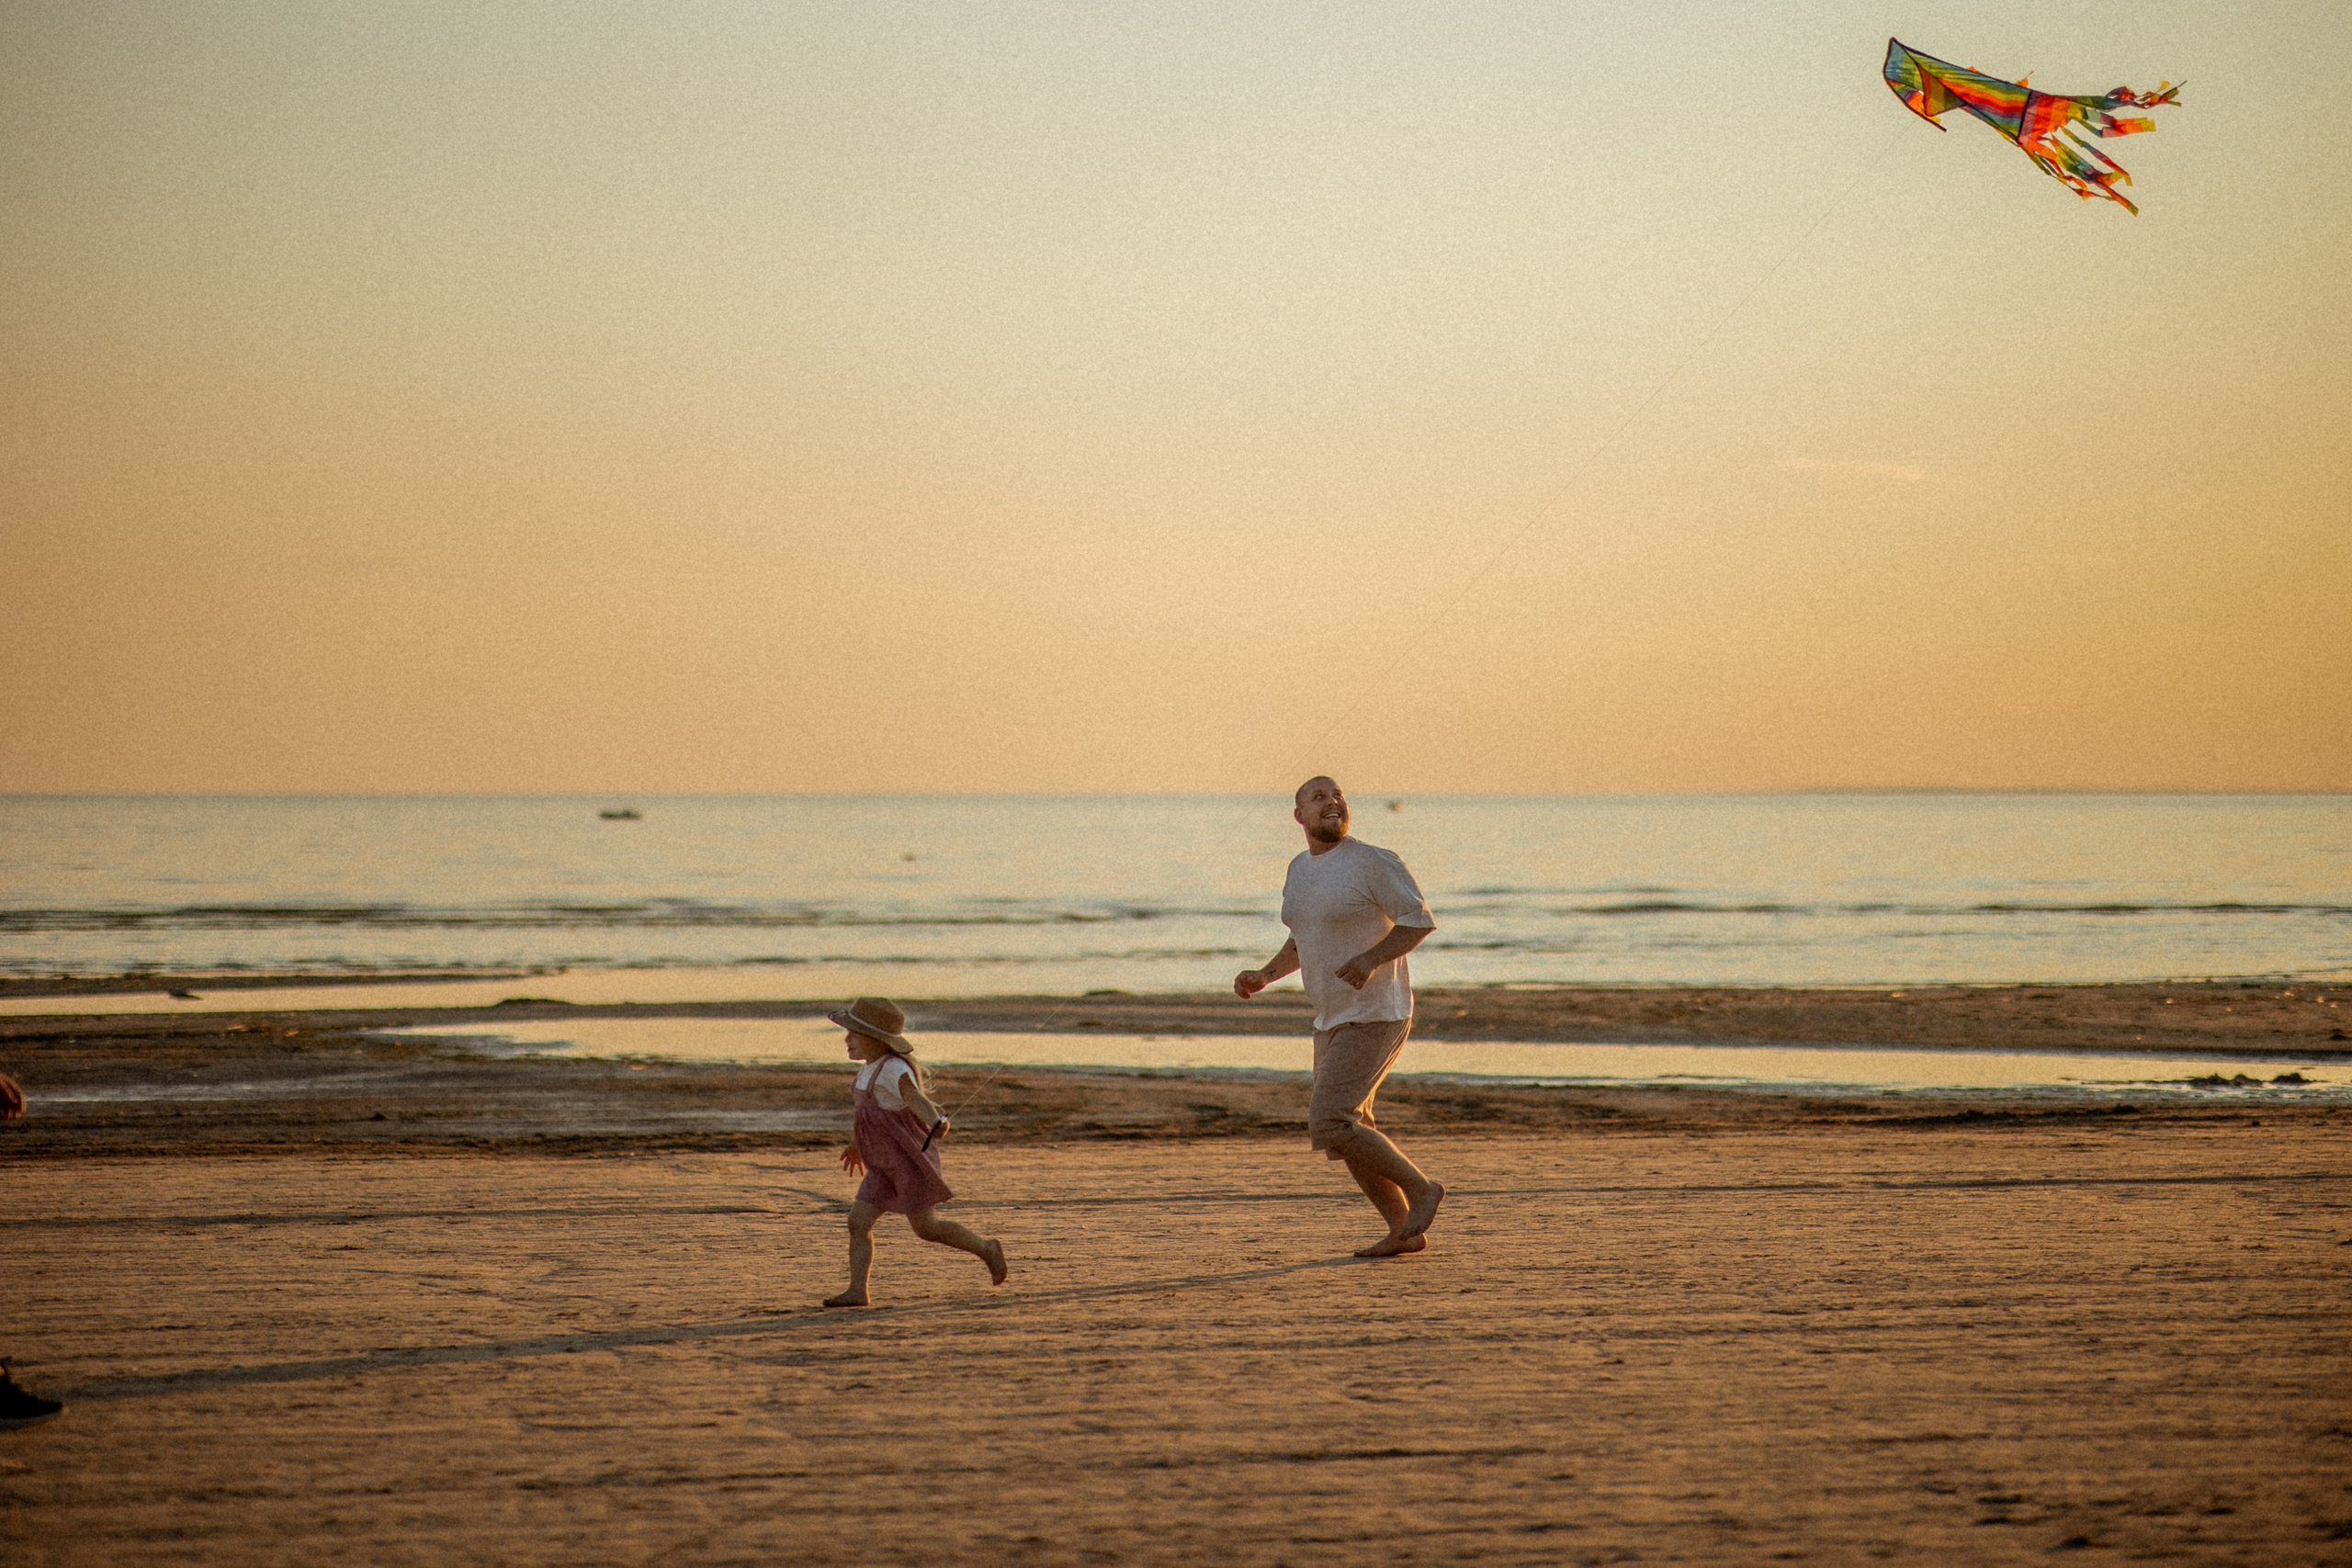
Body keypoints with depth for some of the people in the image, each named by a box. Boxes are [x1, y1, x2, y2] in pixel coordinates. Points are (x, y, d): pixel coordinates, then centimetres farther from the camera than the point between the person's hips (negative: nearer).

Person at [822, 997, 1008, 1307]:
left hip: (911, 1161, -9)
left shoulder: (893, 1070, -21)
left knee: (925, 1227, 0)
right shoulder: (870, 1068, 7)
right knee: (858, 1221, -2)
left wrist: (935, 1122, -58)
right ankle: (857, 1291, -1)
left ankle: (987, 1249, 20)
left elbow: (916, 1100, -37)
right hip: (884, 1166, 9)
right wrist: (856, 1142, 38)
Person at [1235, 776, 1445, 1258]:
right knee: (1349, 1135, 11)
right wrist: (1265, 976, 7)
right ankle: (1404, 1231, 21)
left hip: (1376, 1017, -9)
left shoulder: (1372, 863, -14)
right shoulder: (1300, 870, 11)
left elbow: (1419, 919, -14)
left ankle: (1421, 1188, -4)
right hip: (1333, 1021, 9)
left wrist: (1372, 958, -28)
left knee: (1329, 1124, -18)